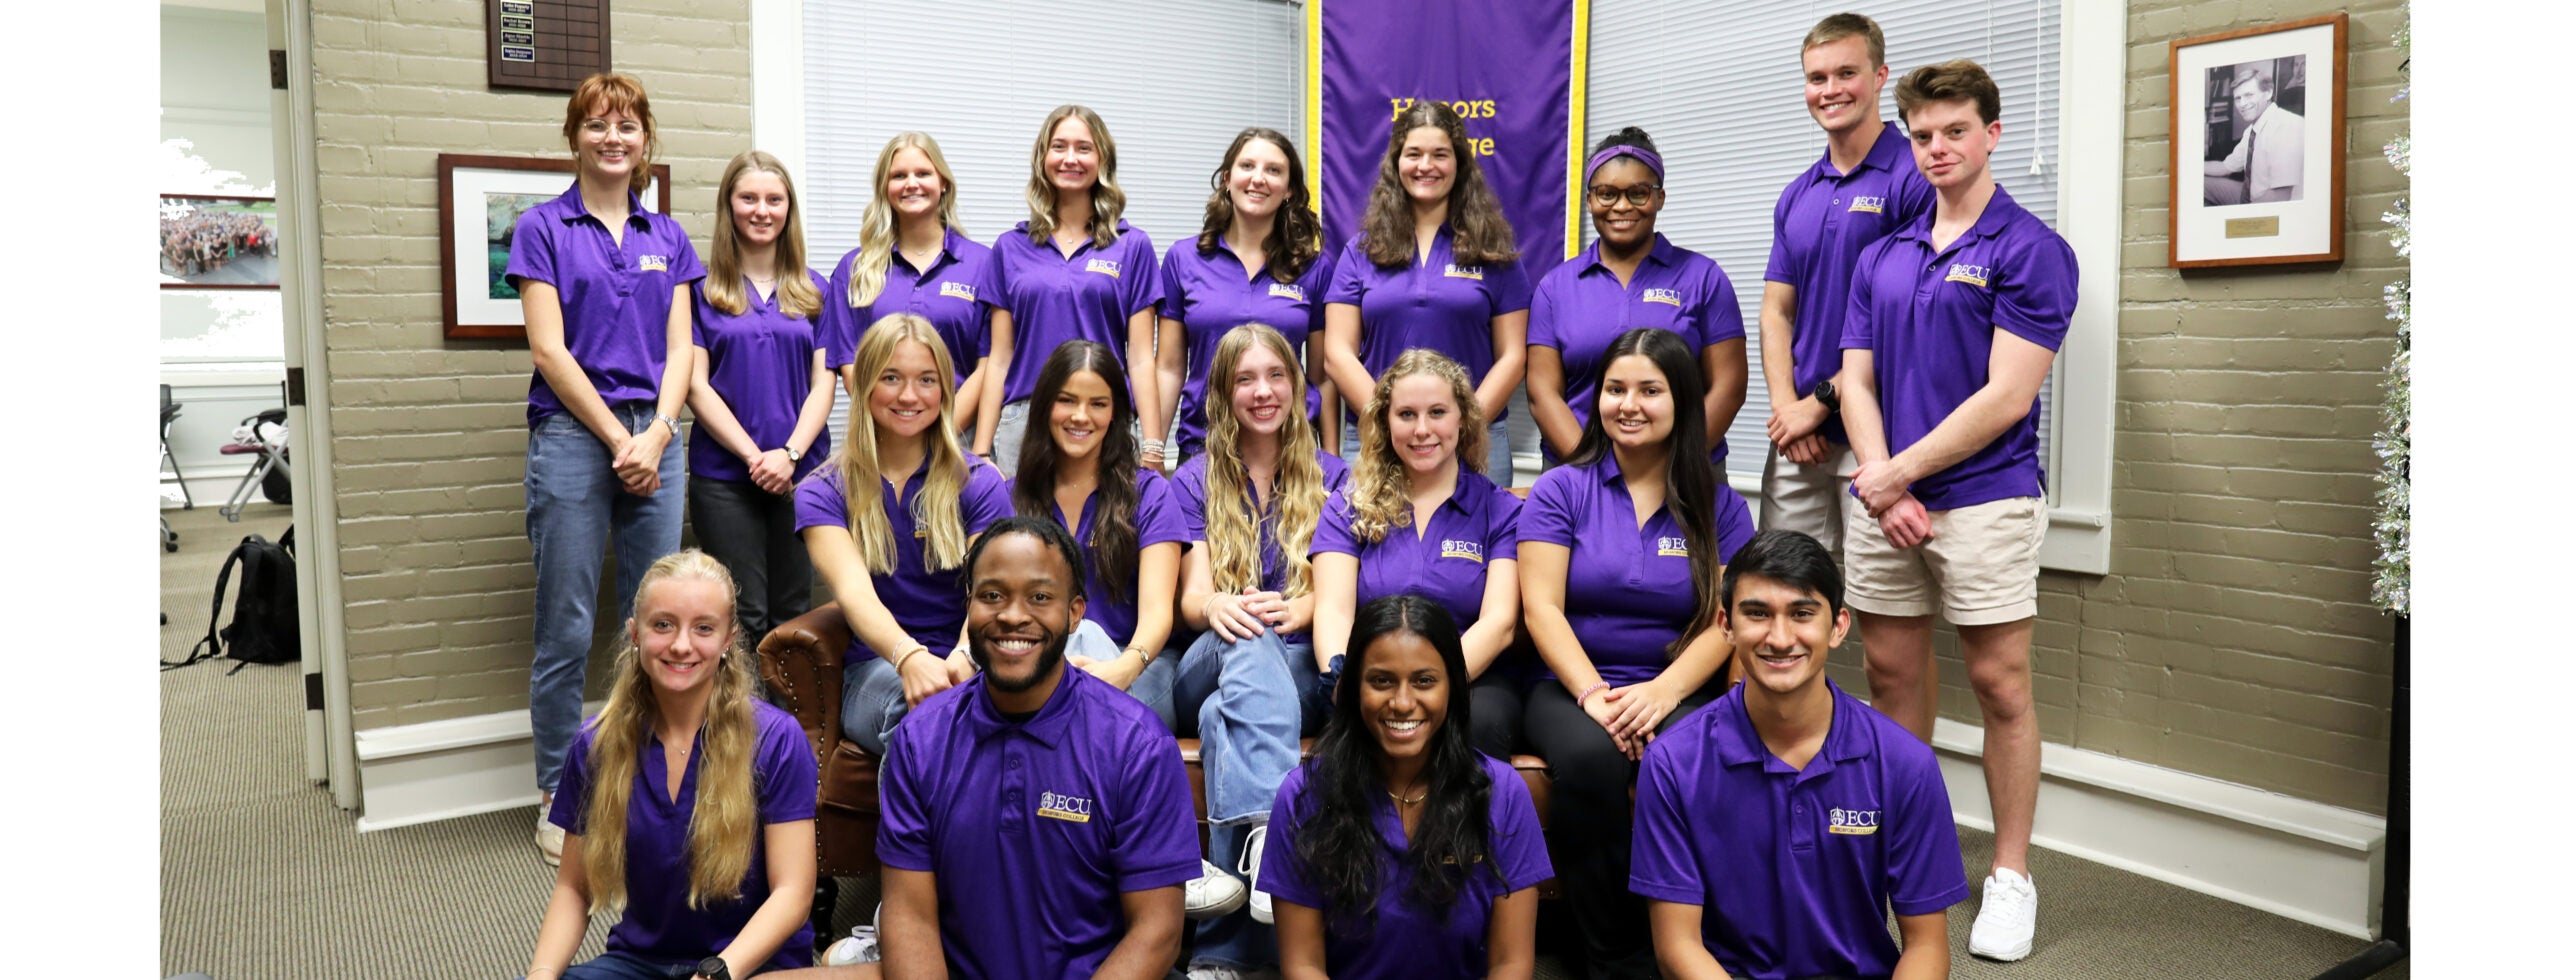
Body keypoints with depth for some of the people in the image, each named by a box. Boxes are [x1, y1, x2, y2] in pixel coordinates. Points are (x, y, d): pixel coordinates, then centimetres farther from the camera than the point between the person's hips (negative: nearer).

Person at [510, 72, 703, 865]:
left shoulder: (667, 237, 13)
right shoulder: (544, 228, 2)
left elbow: (679, 349, 8)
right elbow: (549, 349, -5)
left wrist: (656, 436, -7)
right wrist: (617, 439, -10)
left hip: (656, 440, 4)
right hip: (572, 435, -3)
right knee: (567, 629, 0)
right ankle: (558, 798, 12)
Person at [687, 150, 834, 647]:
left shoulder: (814, 290, 11)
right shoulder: (703, 289, 4)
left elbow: (824, 381, 5)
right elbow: (696, 384, -2)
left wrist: (790, 453, -10)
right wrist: (754, 455, -12)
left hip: (801, 472, 2)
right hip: (724, 475, -2)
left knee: (792, 614, 6)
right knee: (744, 617, -2)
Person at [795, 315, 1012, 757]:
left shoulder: (979, 484, 7)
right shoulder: (821, 495, 6)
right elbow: (853, 591, -13)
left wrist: (963, 659, -32)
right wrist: (909, 657, -36)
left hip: (968, 668, 1)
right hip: (876, 668, 0)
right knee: (920, 699, -37)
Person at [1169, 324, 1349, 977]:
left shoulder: (1328, 476, 17)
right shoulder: (1196, 481, 17)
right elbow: (1192, 595, 4)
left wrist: (1295, 611, -20)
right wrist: (1217, 606, -23)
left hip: (1299, 667, 0)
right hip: (1209, 666, 0)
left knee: (1224, 714, -38)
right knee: (1248, 643, -38)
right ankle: (1271, 824, -61)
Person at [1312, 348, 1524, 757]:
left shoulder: (1502, 511, 10)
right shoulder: (1348, 508, 13)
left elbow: (1499, 623, -4)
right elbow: (1333, 610, -1)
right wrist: (1341, 679, -25)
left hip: (1473, 677, 1)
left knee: (1480, 722, -36)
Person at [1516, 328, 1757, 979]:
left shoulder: (1719, 507, 10)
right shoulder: (1560, 491, 6)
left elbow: (1725, 621, 0)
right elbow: (1541, 607, -2)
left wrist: (1663, 691, -18)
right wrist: (1592, 695, -17)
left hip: (1679, 693, 1)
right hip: (1571, 687, 0)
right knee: (1591, 759, -35)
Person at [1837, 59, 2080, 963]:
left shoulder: (2031, 250, -5)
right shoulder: (1881, 258, 13)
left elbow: (2005, 398, -12)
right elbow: (1856, 380, 8)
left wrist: (1900, 472, -11)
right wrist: (1878, 479, -7)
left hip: (1983, 498, -5)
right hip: (1883, 502, 5)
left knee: (2000, 685, 1)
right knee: (1892, 674, 11)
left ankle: (2009, 876, 12)